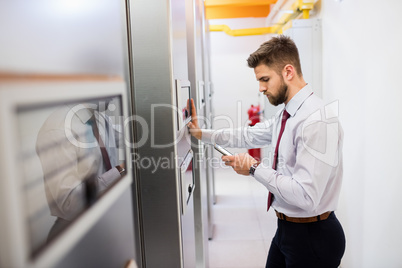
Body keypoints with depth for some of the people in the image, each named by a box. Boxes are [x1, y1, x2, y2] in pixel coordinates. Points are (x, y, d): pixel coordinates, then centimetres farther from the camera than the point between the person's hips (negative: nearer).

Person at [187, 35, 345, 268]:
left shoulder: (318, 120, -26)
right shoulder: (287, 115, 4)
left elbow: (305, 197, -30)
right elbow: (249, 136, 15)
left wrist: (255, 168, -21)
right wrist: (201, 133, 13)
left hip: (312, 239, -8)